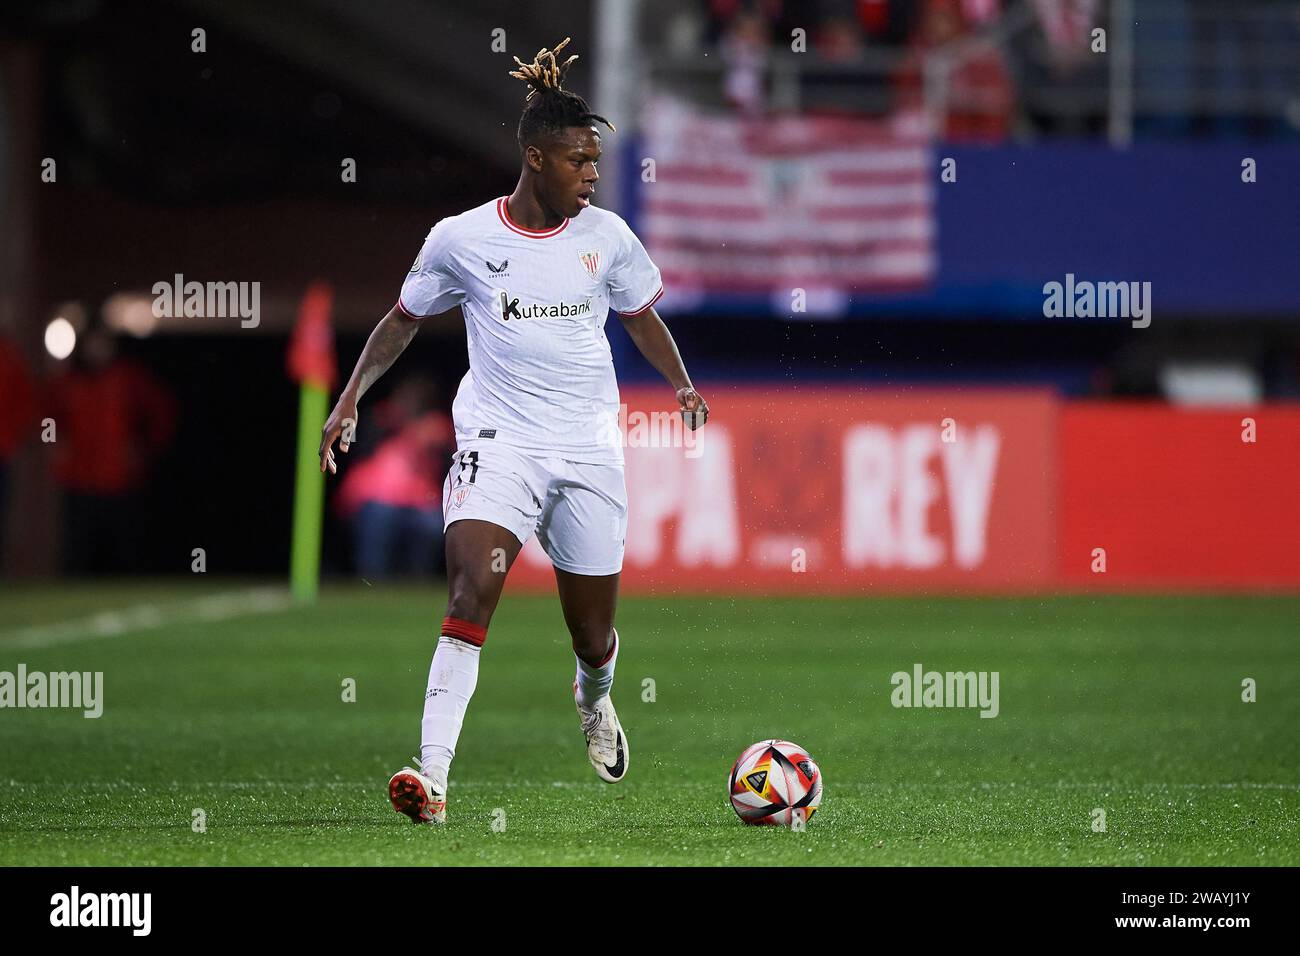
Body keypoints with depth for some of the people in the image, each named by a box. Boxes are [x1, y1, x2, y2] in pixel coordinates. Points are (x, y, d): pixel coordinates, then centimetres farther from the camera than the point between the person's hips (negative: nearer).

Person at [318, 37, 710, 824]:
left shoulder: (606, 236, 2)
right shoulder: (461, 240, -3)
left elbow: (642, 316, 17)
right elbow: (404, 320, 11)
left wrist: (683, 385, 1)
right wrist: (351, 398, 1)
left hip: (590, 449, 2)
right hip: (499, 439, -2)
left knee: (594, 634, 9)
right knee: (473, 588, -25)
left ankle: (595, 701, 49)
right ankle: (432, 777, -30)